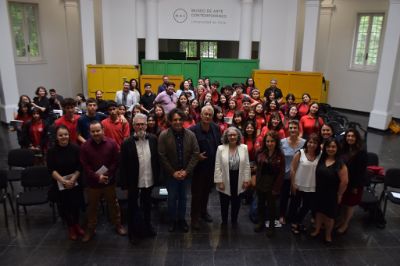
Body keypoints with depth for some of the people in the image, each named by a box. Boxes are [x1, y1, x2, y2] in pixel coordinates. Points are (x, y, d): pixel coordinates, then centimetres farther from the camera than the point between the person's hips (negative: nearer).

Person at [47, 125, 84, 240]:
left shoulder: (75, 148, -9)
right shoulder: (51, 151, -9)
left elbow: (80, 167, -7)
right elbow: (51, 170, -11)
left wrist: (73, 179, -17)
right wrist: (63, 181, -19)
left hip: (75, 182, 0)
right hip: (59, 184, 0)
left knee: (76, 204, 6)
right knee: (64, 207, 8)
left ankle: (76, 224, 35)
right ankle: (70, 227, 33)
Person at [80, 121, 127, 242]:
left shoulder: (111, 143, -7)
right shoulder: (84, 146, -7)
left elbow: (115, 162, -6)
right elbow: (85, 166, -9)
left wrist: (107, 175, -17)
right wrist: (97, 177, -18)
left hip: (109, 181, 0)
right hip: (92, 182, 0)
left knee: (113, 204, 15)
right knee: (92, 206, 14)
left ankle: (118, 224, 33)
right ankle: (90, 229, 31)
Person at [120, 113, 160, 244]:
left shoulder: (153, 139, -5)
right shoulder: (127, 143, -14)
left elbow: (157, 158, 1)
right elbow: (123, 165, -12)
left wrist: (157, 177, 1)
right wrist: (125, 183, -12)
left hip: (149, 180, 3)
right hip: (133, 182, -3)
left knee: (147, 204, 22)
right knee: (132, 206, 14)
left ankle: (147, 225, 44)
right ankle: (132, 232, 32)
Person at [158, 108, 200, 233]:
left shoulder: (190, 135, -7)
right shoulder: (164, 135, -12)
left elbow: (195, 154, -6)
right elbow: (162, 156, -11)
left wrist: (186, 171, -12)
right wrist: (173, 172, -12)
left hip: (185, 173, 2)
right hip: (171, 174, -2)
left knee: (183, 197, 16)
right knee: (172, 197, 10)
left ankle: (181, 219, 33)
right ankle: (172, 220, 29)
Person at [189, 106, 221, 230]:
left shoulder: (216, 128, 1)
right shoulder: (193, 130, -16)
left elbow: (219, 145, 10)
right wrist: (197, 156, -20)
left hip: (212, 167, 5)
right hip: (199, 167, -5)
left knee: (207, 191, 20)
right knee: (197, 193, 4)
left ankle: (203, 211, 40)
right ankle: (195, 217, 18)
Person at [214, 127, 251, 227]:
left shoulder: (244, 148, -2)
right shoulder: (221, 148, -8)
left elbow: (247, 165, 0)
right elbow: (218, 166, -7)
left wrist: (246, 180, -2)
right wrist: (219, 181, -10)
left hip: (238, 180, 1)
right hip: (225, 180, -1)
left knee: (236, 202, 16)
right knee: (224, 203, 14)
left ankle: (234, 220, 36)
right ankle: (224, 221, 34)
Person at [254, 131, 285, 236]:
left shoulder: (280, 156, -12)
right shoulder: (260, 153, -5)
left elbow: (281, 173, -11)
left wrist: (276, 188, -13)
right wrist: (256, 182, 1)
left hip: (272, 185, -3)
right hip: (260, 184, 3)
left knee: (271, 205, 12)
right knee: (260, 204, 17)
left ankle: (271, 226, 30)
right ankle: (261, 223, 37)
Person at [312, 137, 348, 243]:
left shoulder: (340, 163, -19)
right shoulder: (321, 159, -4)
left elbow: (344, 181, -16)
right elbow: (317, 175, 7)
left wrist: (339, 195, -10)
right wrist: (316, 188, 6)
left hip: (331, 194, -4)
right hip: (319, 192, 4)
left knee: (329, 215, 13)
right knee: (319, 212, 19)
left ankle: (328, 234, 35)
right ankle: (317, 230, 41)